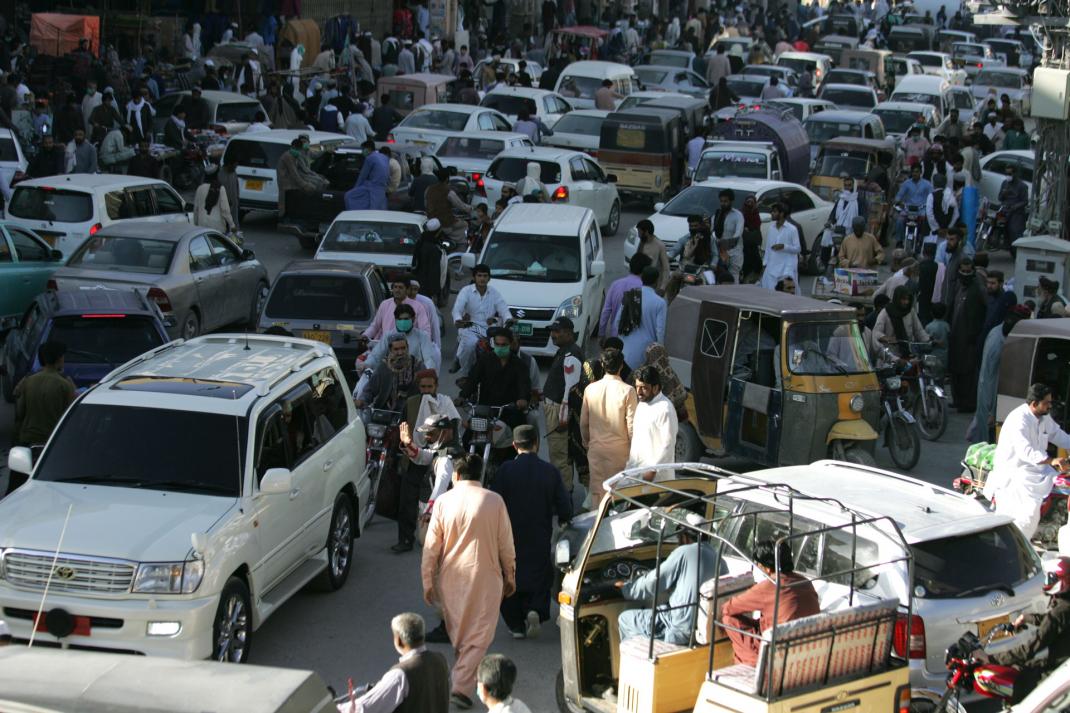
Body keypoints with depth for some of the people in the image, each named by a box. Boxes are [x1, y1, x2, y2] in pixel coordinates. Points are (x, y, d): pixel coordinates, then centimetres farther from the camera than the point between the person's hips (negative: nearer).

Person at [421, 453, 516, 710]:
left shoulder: (443, 502, -5)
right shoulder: (494, 501, -7)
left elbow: (431, 547, -3)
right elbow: (506, 545, -2)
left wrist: (428, 582, 6)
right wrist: (510, 577, 11)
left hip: (451, 577, 2)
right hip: (484, 576, -2)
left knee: (457, 632, 20)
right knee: (479, 635, 2)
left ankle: (465, 670, 38)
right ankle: (461, 686, -10)